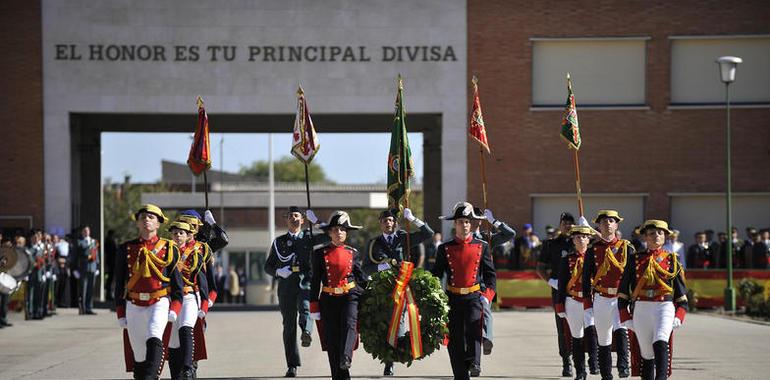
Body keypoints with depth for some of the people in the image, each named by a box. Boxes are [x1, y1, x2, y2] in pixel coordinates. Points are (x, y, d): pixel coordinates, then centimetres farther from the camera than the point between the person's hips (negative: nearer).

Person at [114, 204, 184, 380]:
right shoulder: (125, 249, 7)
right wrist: (121, 315, 6)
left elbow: (177, 282, 6)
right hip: (134, 306, 2)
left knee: (154, 339, -29)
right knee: (139, 355, 5)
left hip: (159, 303, -2)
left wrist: (174, 310, -4)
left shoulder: (169, 248, 4)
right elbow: (119, 284, 10)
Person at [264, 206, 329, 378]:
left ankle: (307, 332, -60)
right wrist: (278, 271, -7)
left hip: (305, 281, -1)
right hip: (286, 284, 1)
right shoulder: (279, 242, 16)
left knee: (305, 307, -33)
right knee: (289, 325, 0)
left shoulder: (308, 237, 13)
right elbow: (268, 266, 15)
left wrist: (315, 221, -5)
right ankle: (292, 366, 3)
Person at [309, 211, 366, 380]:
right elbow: (315, 282, 4)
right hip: (329, 299, 0)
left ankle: (346, 359, -44)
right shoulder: (320, 253, 4)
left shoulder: (353, 253, 8)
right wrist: (314, 307, 1)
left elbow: (360, 277, 15)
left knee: (349, 325, -27)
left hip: (350, 296, 0)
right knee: (332, 340, -1)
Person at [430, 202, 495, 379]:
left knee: (473, 328, -24)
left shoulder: (482, 247, 6)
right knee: (455, 338, 0)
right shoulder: (445, 249, 6)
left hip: (474, 297, -1)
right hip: (453, 299, 1)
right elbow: (436, 274, 10)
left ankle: (474, 363, -30)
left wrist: (487, 295, -5)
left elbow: (490, 273, 8)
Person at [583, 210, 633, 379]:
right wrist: (588, 305, 0)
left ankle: (623, 366, -34)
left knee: (620, 329, -27)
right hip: (601, 300, 2)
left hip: (622, 298, -2)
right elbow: (586, 279, 5)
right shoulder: (593, 250, 5)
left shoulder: (627, 248, 3)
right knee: (603, 340, 7)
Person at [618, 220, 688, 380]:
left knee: (661, 343, -26)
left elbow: (681, 292, 11)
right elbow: (623, 292, 10)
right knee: (646, 354, 5)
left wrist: (678, 317, -1)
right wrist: (626, 318, 3)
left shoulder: (671, 260, 9)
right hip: (641, 309, 2)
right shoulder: (635, 260, 9)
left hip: (665, 308, -2)